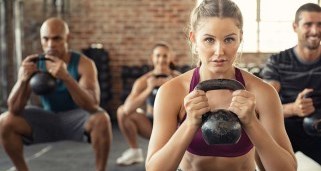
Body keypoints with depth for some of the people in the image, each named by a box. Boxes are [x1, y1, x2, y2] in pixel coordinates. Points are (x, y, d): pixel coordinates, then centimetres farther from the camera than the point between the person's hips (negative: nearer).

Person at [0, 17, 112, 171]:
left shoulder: (83, 64, -22)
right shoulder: (34, 65, -14)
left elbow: (92, 105, -35)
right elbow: (14, 109, -17)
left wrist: (66, 77, -49)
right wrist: (22, 80, -38)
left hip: (77, 120, -3)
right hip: (48, 120, 3)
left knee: (101, 119, -35)